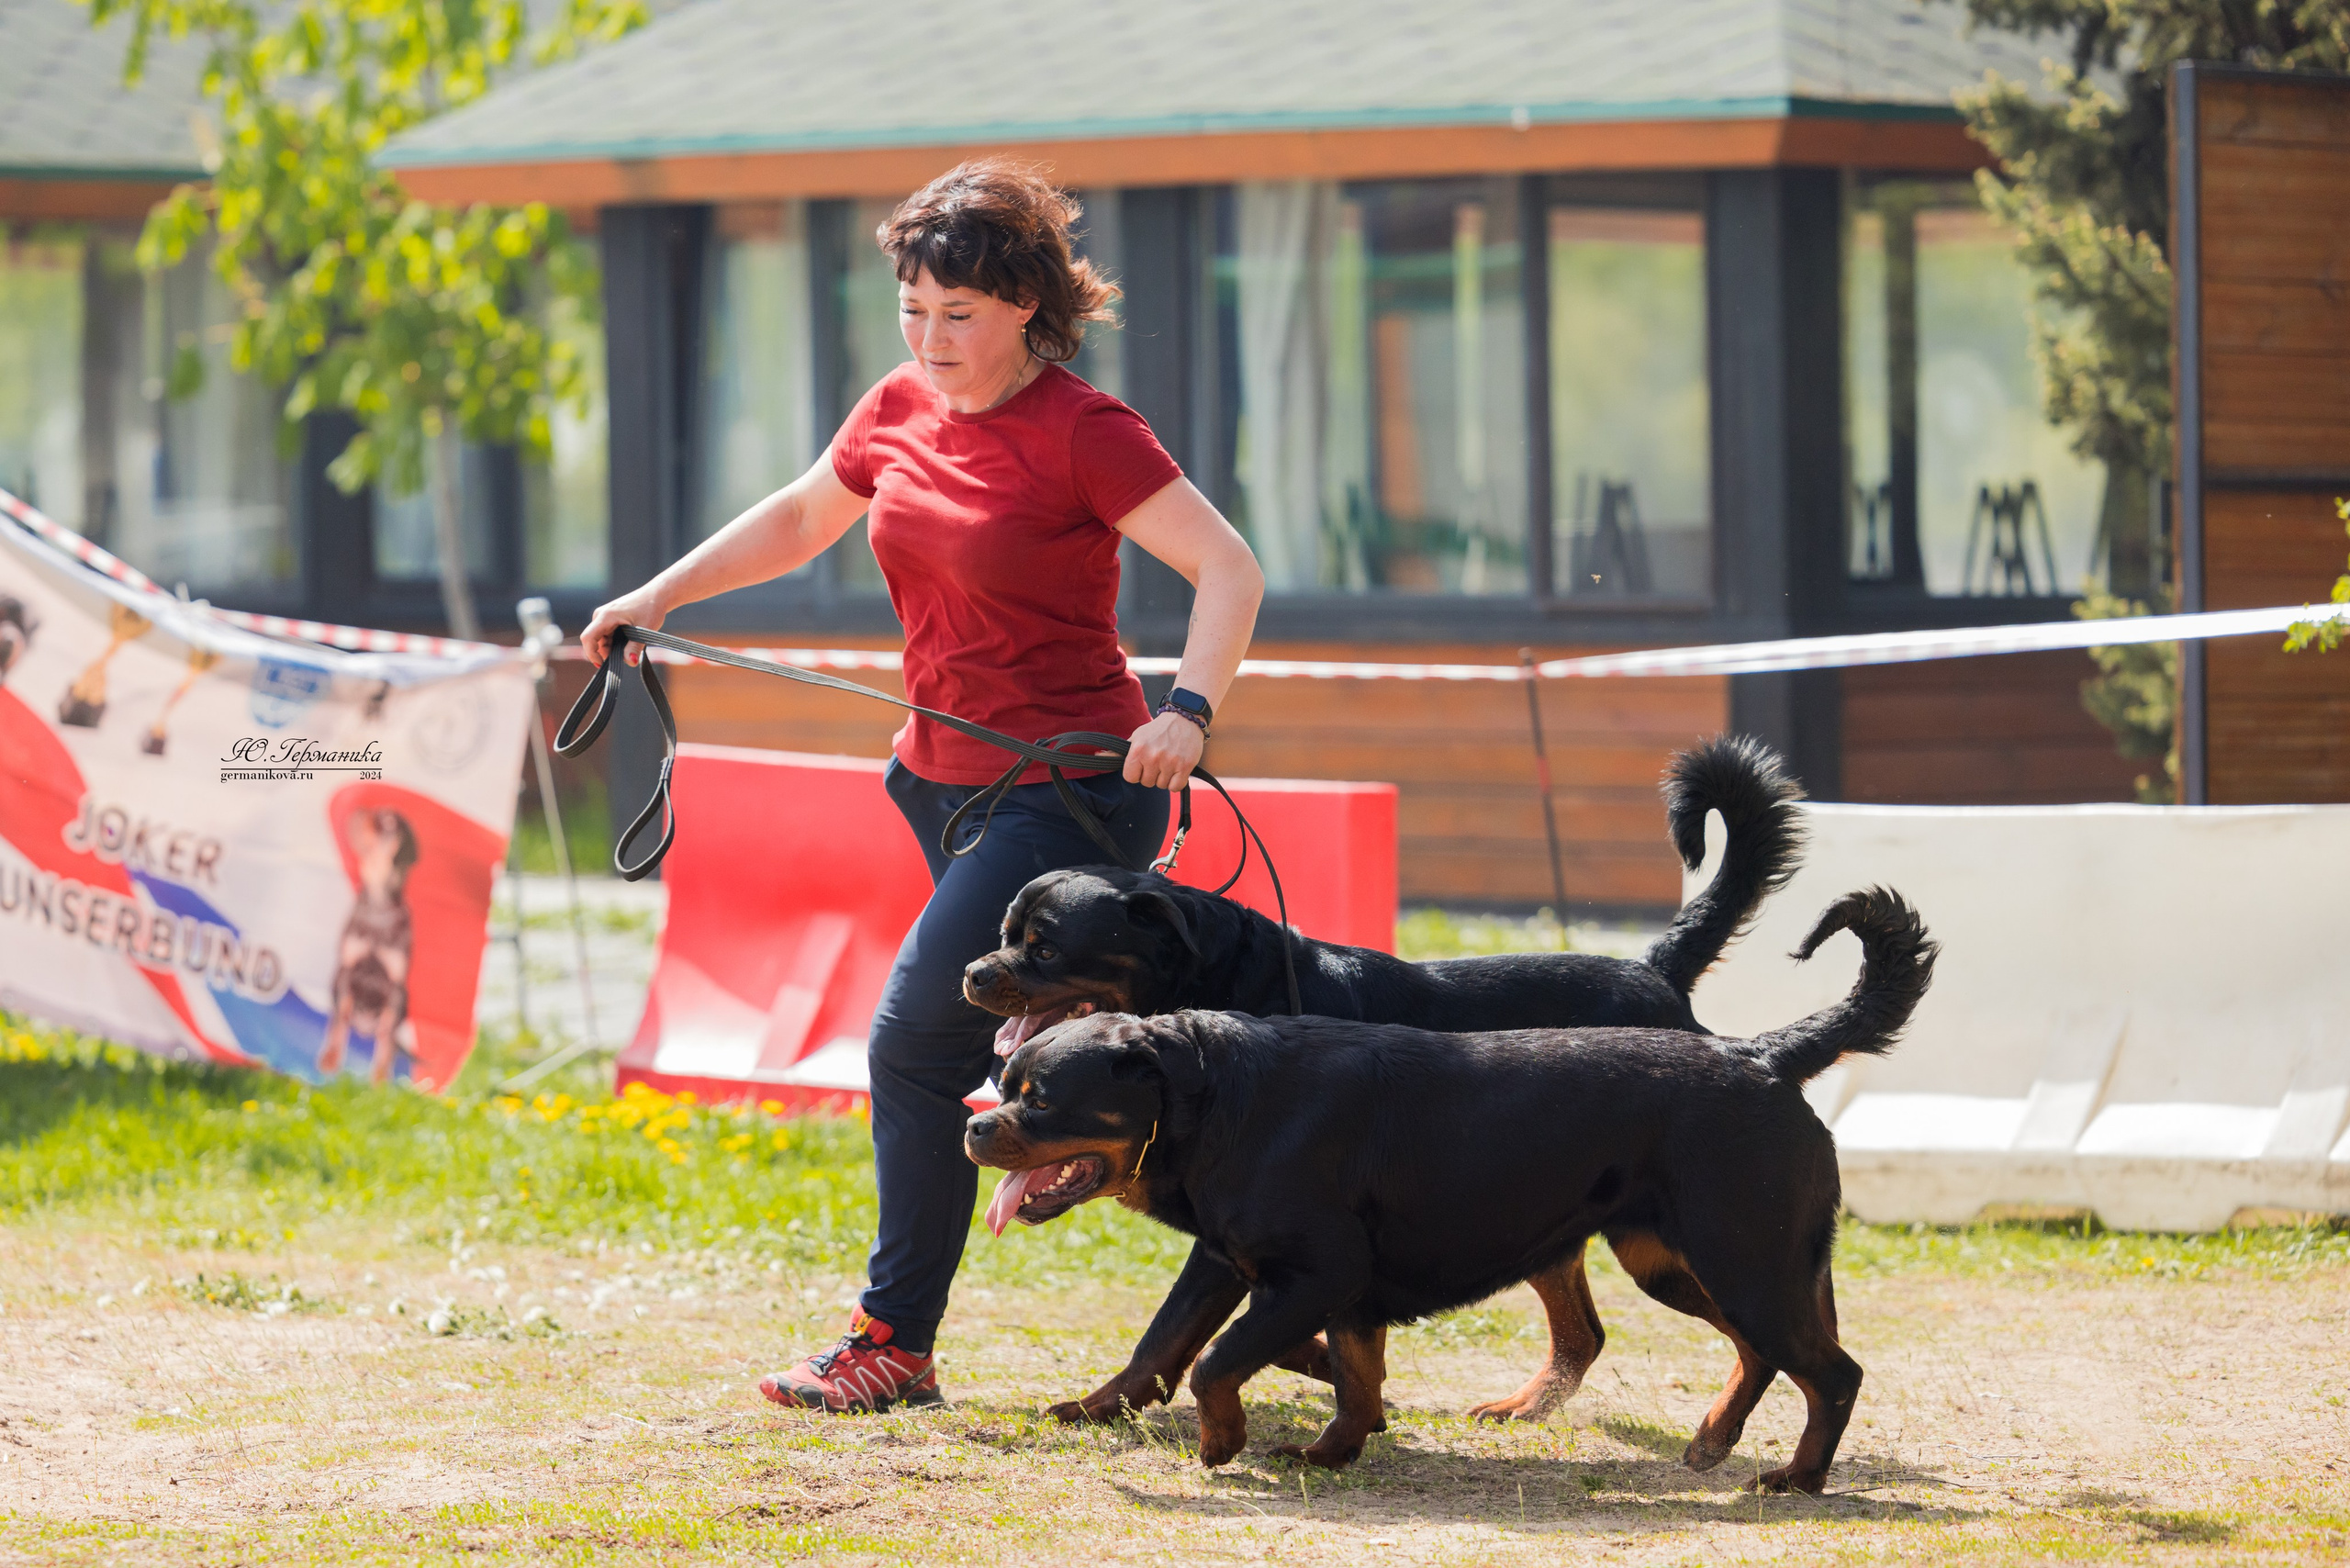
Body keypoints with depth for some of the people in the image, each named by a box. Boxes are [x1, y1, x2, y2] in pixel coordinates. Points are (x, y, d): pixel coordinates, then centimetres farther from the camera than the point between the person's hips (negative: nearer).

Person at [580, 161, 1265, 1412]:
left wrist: (1189, 710, -34)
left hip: (1070, 791, -8)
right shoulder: (899, 412, 7)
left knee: (917, 1043, -12)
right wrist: (661, 595, 17)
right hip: (945, 779, 8)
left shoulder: (1083, 433, -14)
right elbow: (797, 520, 25)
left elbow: (1229, 570, -20)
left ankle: (894, 1344, -4)